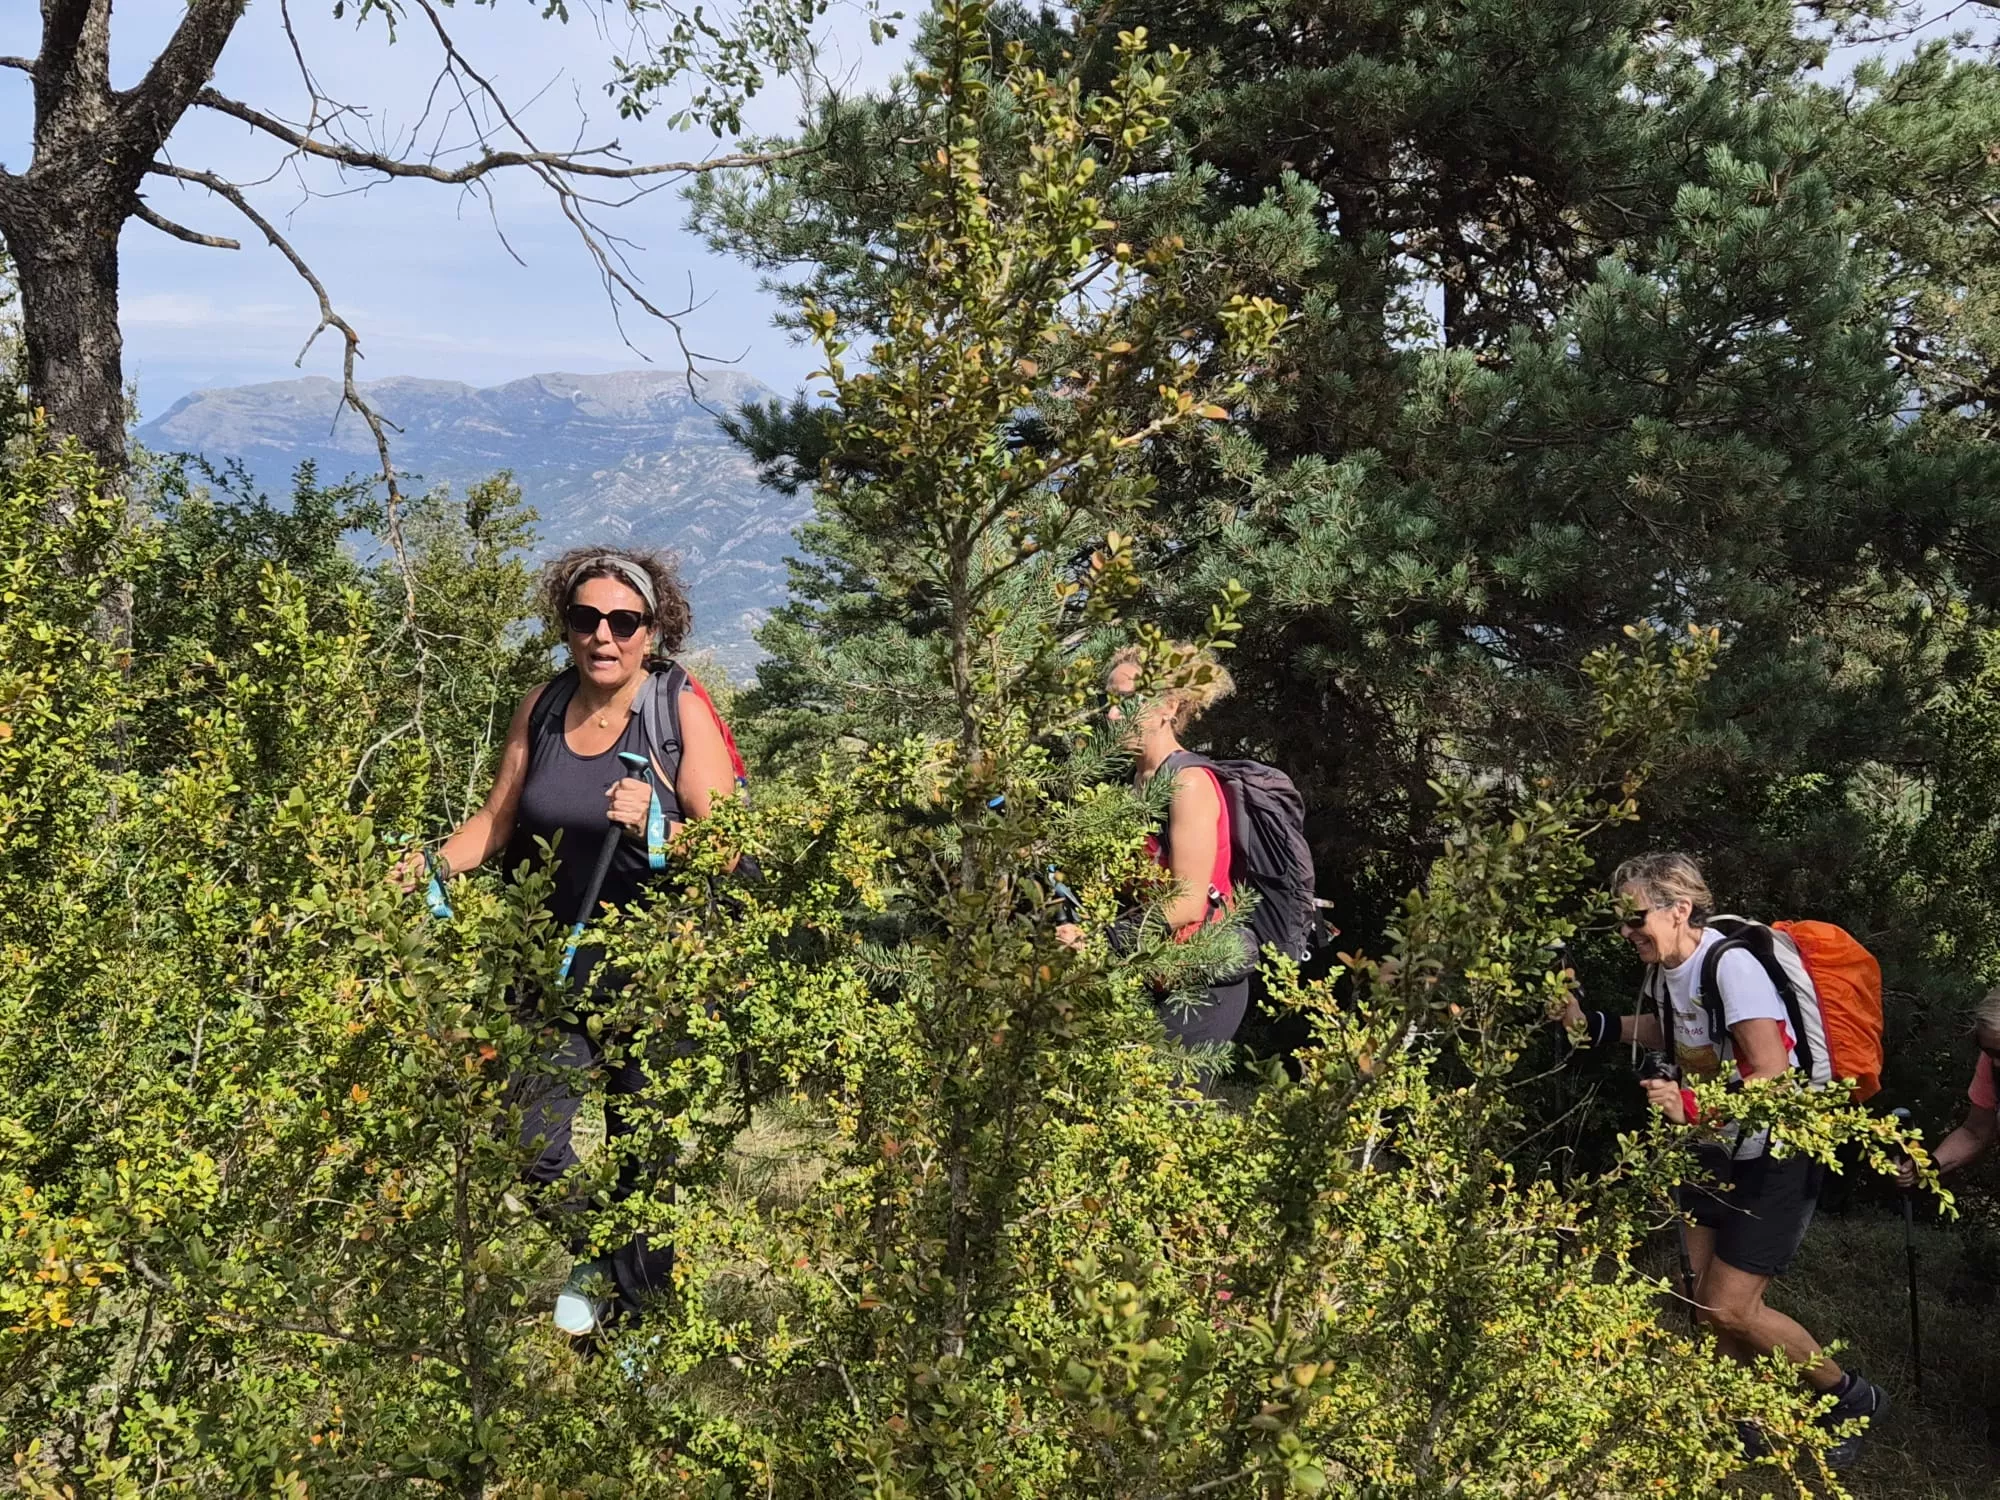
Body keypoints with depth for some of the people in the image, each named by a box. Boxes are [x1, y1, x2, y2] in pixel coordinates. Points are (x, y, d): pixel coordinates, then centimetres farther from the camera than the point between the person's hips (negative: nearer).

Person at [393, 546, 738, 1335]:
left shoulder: (682, 709, -10)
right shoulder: (543, 708, 3)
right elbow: (497, 820, 12)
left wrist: (654, 830, -30)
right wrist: (434, 865, -5)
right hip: (562, 957, 4)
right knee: (535, 1142, 2)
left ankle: (634, 1301, 29)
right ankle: (592, 1263, 32)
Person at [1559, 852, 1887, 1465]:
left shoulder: (1731, 965, -27)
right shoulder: (1664, 969, -2)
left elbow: (1776, 1083, -30)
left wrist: (1690, 1106, -38)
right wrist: (1593, 1024, 5)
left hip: (1778, 1156, -8)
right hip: (1720, 1151, 8)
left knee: (1731, 1308, -7)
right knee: (1705, 1298, 8)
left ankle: (1851, 1399, 15)